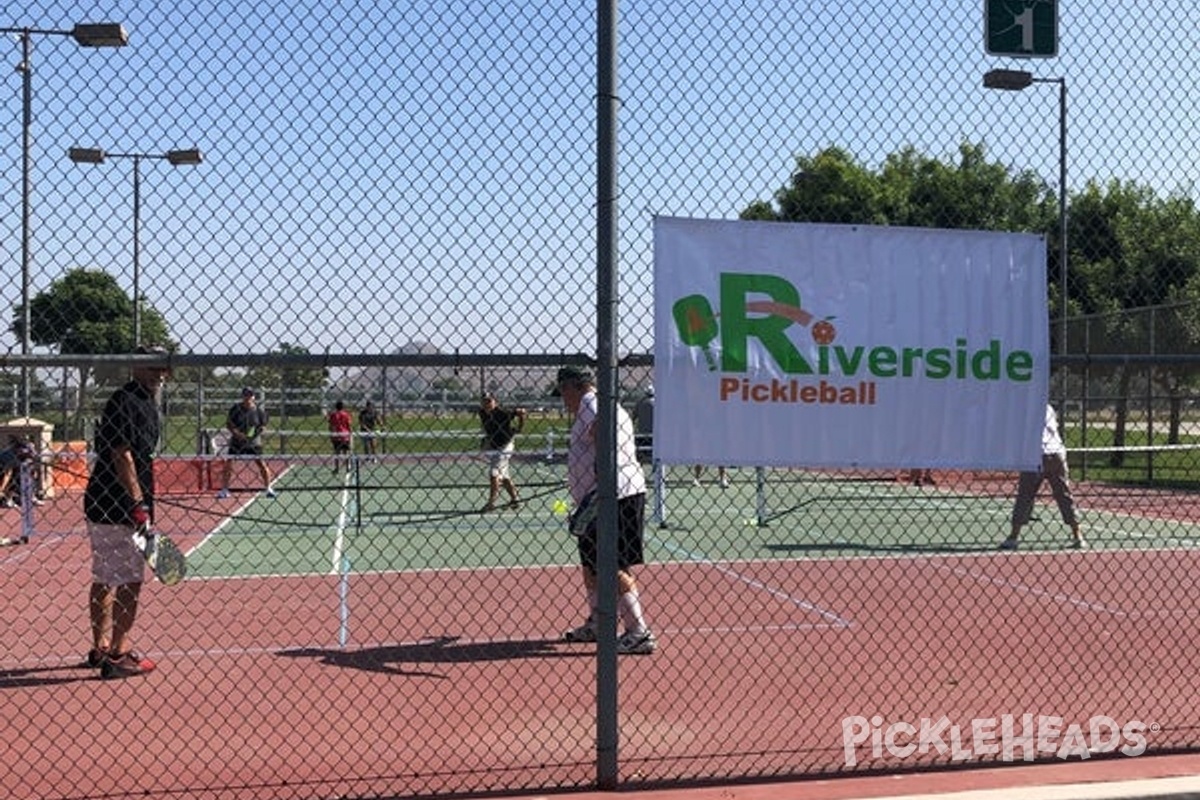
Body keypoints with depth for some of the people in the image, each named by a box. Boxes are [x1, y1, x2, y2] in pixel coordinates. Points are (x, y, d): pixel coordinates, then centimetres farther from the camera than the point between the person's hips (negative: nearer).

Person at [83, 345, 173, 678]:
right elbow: (121, 455, -21)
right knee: (130, 581, -5)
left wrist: (142, 503, 21)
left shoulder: (146, 402, 15)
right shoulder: (125, 401, -15)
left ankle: (101, 648, 25)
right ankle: (117, 655, 0)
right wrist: (138, 504, -21)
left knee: (105, 580, 16)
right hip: (117, 507, -10)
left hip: (102, 504, 10)